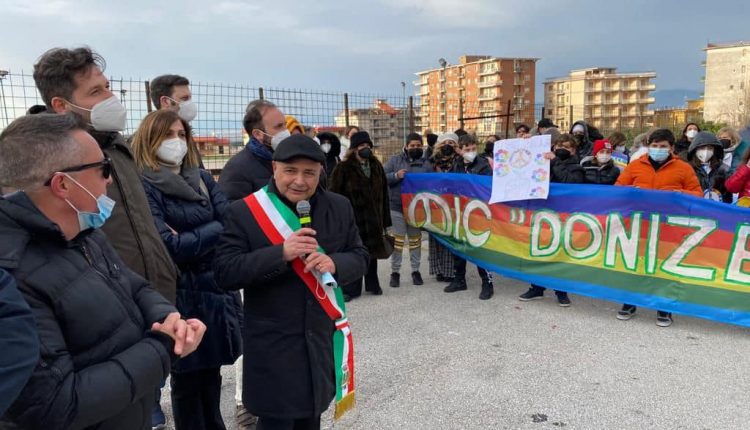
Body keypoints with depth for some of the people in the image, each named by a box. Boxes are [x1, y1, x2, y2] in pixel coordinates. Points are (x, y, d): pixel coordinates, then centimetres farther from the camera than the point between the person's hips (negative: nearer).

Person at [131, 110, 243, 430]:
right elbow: (169, 246, -18)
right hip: (181, 296, -5)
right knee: (187, 380, 9)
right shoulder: (145, 186, -9)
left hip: (216, 290, 5)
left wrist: (189, 239, -13)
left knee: (211, 374, 17)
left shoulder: (203, 179, 9)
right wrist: (215, 229, -9)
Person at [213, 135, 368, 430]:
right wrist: (280, 253, -28)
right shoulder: (244, 212, -11)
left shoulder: (339, 208, 2)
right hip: (272, 347, -4)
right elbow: (224, 273, -15)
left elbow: (360, 259, 5)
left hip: (323, 341, 4)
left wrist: (334, 264, -18)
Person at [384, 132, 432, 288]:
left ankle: (415, 271, 24)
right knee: (397, 240, 2)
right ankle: (395, 272, 12)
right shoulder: (395, 160, 1)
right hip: (397, 207, -2)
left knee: (415, 240, 12)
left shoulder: (426, 164, 5)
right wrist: (396, 176, -20)